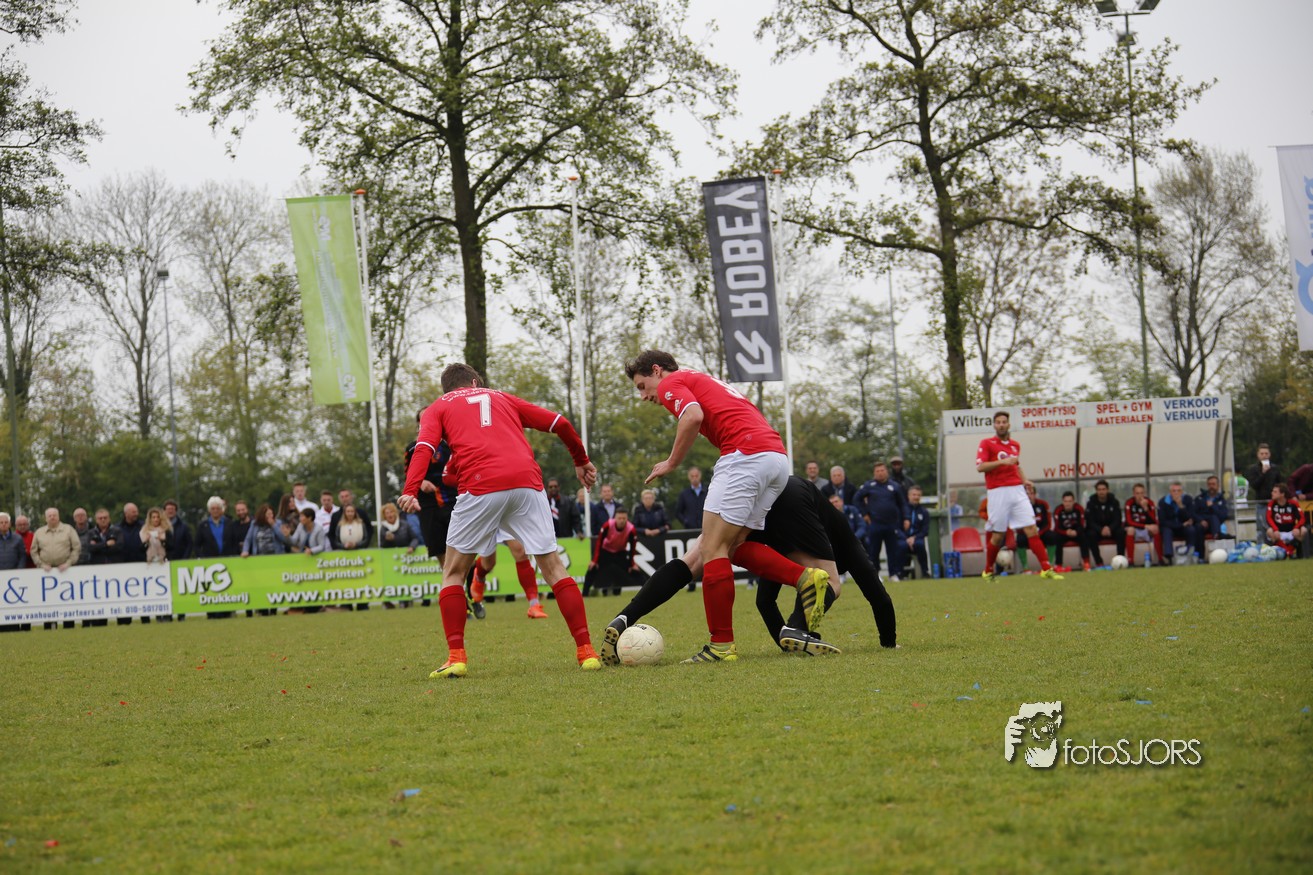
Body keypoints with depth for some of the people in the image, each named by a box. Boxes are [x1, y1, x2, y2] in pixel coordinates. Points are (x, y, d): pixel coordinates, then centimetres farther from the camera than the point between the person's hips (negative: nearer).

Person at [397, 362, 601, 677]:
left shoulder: (438, 408, 22)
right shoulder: (501, 397, 31)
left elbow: (424, 448, 1)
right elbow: (560, 424, 28)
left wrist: (410, 492, -12)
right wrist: (582, 461, 43)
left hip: (480, 486, -2)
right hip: (527, 482, 2)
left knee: (454, 571, 13)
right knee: (552, 566, 11)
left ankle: (456, 657, 1)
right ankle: (586, 651, 5)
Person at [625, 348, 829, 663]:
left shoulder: (671, 384, 7)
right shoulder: (705, 382, 33)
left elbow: (693, 415, -14)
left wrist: (671, 463, -4)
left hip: (746, 455, -9)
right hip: (778, 457, 9)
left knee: (713, 548, -6)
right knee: (734, 547, 13)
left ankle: (721, 645, -9)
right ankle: (806, 577, -3)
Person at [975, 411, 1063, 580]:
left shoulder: (1015, 445, 18)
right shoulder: (986, 444, 0)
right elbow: (980, 467, -11)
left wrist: (1025, 481, 13)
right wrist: (1002, 461, -20)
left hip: (1017, 490, 4)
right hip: (998, 492, -4)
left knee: (1031, 529, -6)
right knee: (998, 535, 0)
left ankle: (1046, 568, -9)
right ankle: (988, 572, 18)